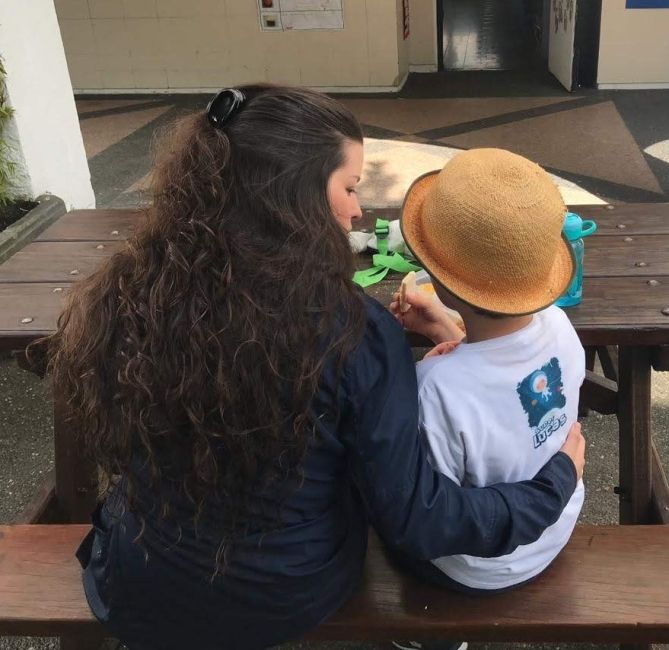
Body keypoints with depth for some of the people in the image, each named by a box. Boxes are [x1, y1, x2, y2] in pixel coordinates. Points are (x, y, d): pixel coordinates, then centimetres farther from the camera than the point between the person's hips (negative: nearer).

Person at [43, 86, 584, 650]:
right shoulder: (356, 332, -29)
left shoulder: (120, 301, -21)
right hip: (296, 601, 0)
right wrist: (557, 478, -8)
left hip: (137, 601, 2)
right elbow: (416, 523, -22)